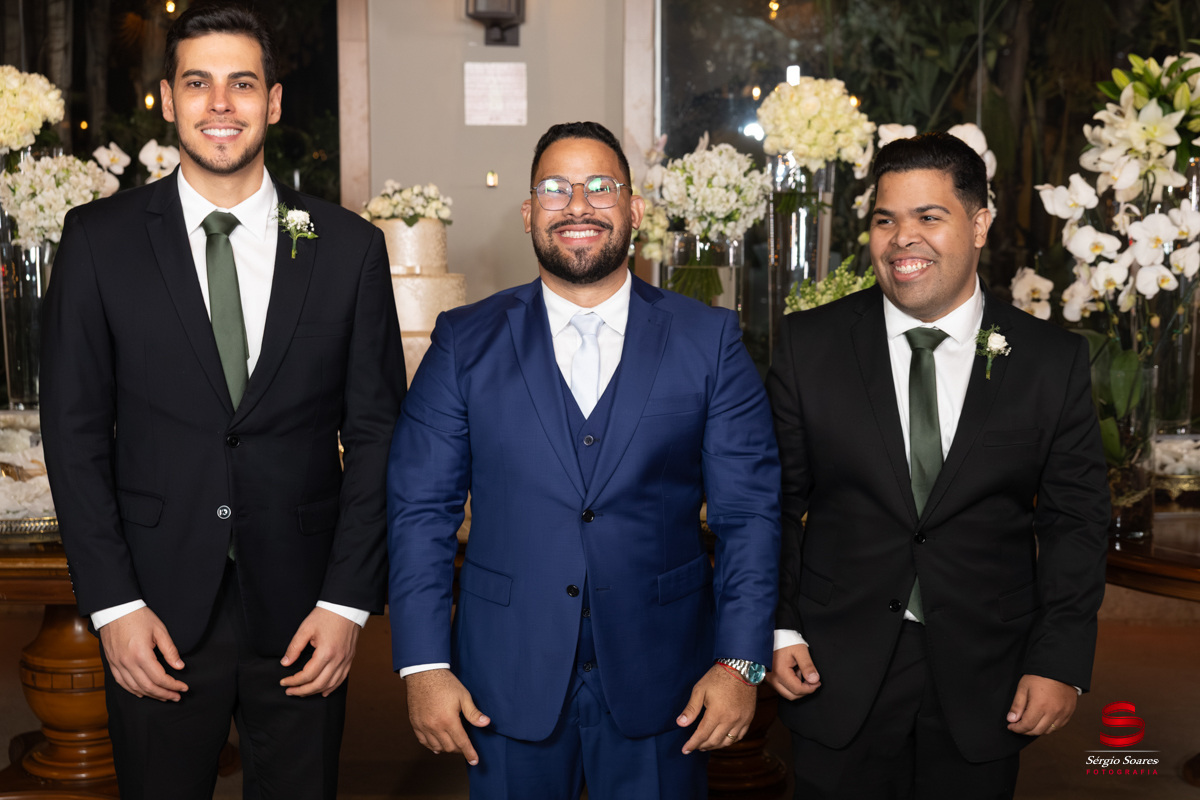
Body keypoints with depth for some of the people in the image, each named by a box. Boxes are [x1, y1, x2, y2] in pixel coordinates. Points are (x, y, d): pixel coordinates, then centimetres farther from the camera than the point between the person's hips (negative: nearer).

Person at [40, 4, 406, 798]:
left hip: (302, 612, 1)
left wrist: (348, 601, -4)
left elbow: (377, 431, 1)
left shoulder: (349, 246, 1)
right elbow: (75, 432, 0)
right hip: (159, 610, 0)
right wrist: (113, 603, -6)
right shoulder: (99, 240, 0)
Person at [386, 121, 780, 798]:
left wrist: (740, 663, -8)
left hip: (660, 681, 0)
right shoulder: (466, 342, 1)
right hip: (508, 684, 0)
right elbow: (421, 509, 0)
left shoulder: (710, 341, 0)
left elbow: (749, 510, -1)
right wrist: (424, 666, -7)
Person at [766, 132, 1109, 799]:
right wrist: (779, 628, -4)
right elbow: (778, 499, 2)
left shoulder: (1054, 360, -2)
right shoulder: (812, 344, -2)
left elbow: (1075, 519, 0)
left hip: (986, 683, 1)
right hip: (839, 675, 0)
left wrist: (1061, 663, -5)